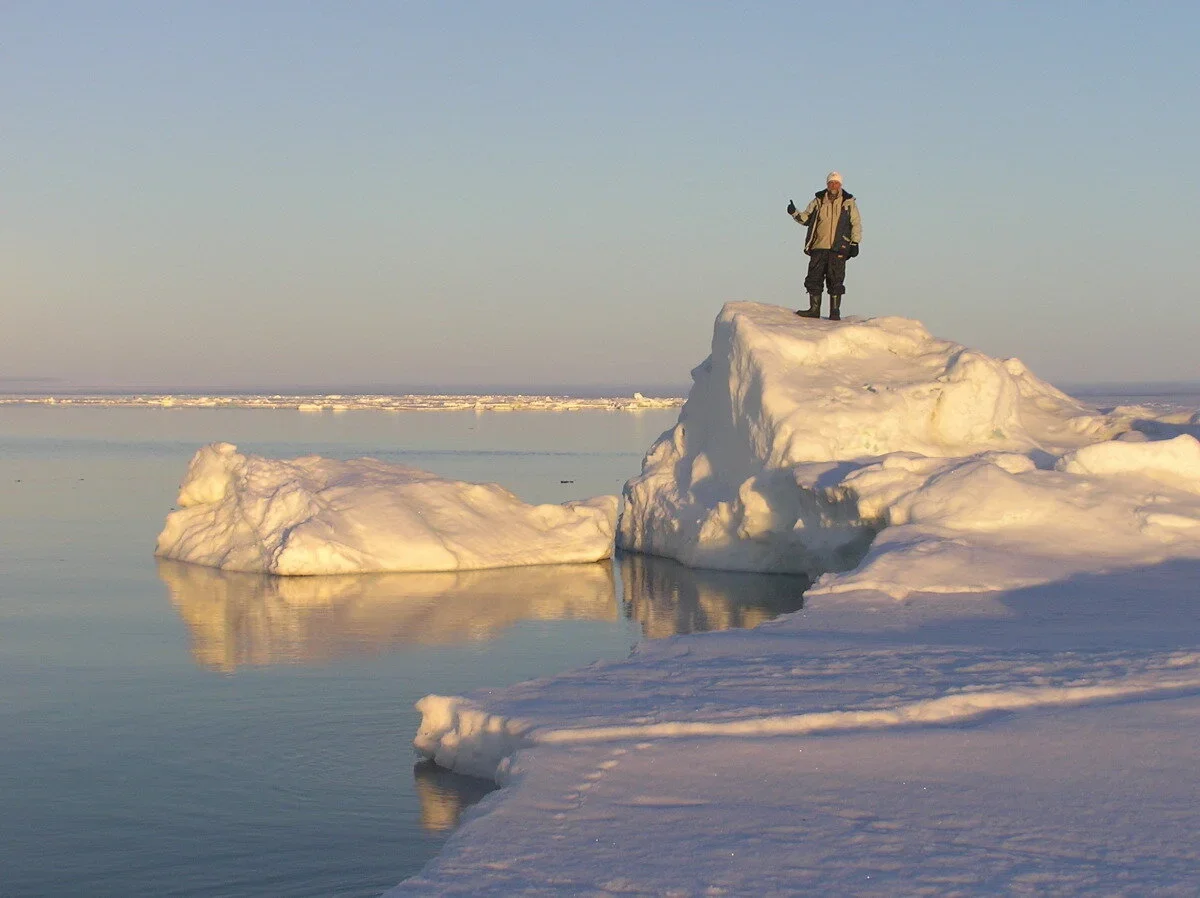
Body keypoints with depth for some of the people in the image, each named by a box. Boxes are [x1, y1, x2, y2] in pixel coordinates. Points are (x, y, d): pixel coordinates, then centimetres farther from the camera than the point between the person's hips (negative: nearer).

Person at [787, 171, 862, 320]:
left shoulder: (849, 202, 6)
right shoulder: (818, 201, 11)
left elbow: (856, 224, 7)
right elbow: (806, 218, 15)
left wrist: (855, 243, -1)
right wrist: (794, 213, -4)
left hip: (838, 248, -3)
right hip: (819, 247, 3)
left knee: (835, 281, -4)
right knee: (814, 279, 1)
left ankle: (835, 312, 1)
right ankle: (814, 309, 9)